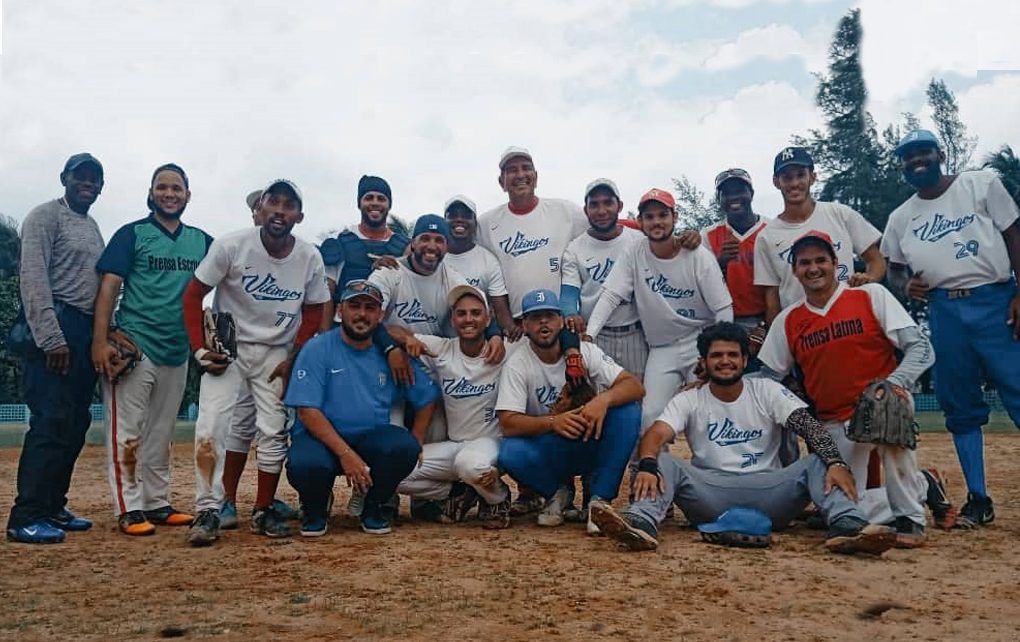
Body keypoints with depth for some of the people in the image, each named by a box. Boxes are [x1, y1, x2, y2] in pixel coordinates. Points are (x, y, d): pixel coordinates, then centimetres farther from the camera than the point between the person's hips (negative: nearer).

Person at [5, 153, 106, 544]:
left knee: (75, 424, 9)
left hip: (86, 332, 9)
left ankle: (52, 508, 16)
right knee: (51, 422, -13)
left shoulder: (93, 227, 21)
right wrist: (52, 338, -21)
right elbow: (33, 279, -14)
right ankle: (25, 517, -8)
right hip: (53, 328, -9)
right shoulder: (45, 216, -4)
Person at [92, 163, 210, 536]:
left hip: (178, 352, 5)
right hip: (134, 347, -5)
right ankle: (129, 510, 2)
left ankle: (158, 504, 19)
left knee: (161, 434, 12)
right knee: (127, 432, -3)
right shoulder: (132, 235, 0)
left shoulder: (202, 241, 11)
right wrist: (100, 341, -17)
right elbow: (109, 287, -7)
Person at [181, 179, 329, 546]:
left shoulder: (310, 258, -10)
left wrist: (293, 359, -4)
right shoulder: (232, 246, -17)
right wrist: (200, 349, -14)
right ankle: (208, 512, -3)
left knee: (275, 432, 1)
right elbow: (194, 294, -8)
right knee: (210, 428, -12)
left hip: (277, 353, 2)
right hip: (227, 348, -2)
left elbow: (313, 310, 3)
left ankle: (263, 511, 15)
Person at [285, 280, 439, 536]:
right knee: (305, 464, -35)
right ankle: (316, 505, 4)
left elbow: (426, 399, 9)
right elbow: (307, 410, -14)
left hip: (373, 439, 3)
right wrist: (345, 453, -23)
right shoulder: (317, 349, -6)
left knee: (405, 446, -29)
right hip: (322, 438, -2)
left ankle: (375, 505, 3)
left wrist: (413, 447, -4)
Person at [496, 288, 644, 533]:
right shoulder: (517, 364, -11)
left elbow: (635, 386, -16)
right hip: (546, 450, -1)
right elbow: (508, 423, -21)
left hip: (590, 445, 2)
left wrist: (604, 398, -38)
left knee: (627, 410, -25)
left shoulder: (584, 351, -7)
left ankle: (599, 500, -18)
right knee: (510, 453, -33)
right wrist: (552, 422, -37)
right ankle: (555, 493, 0)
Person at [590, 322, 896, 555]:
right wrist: (647, 467, -35)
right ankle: (641, 524, -49)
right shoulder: (689, 400, 5)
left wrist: (836, 462, -29)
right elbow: (655, 436, -11)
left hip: (766, 493, 1)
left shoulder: (768, 392, 5)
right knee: (662, 462, -23)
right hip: (710, 493, 0)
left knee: (817, 463, -20)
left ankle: (847, 526, -43)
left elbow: (809, 426, -9)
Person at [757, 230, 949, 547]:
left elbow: (922, 349, -10)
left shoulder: (871, 295, -4)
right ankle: (921, 486, 25)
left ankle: (910, 517, -21)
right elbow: (768, 377, 8)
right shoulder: (787, 321, 5)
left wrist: (896, 381, -29)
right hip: (834, 427, 4)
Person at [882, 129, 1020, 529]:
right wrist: (905, 284, -5)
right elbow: (894, 267, 19)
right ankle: (978, 499, 14)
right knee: (960, 407, 6)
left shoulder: (981, 184, 5)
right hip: (944, 312, 4)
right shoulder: (901, 218, 14)